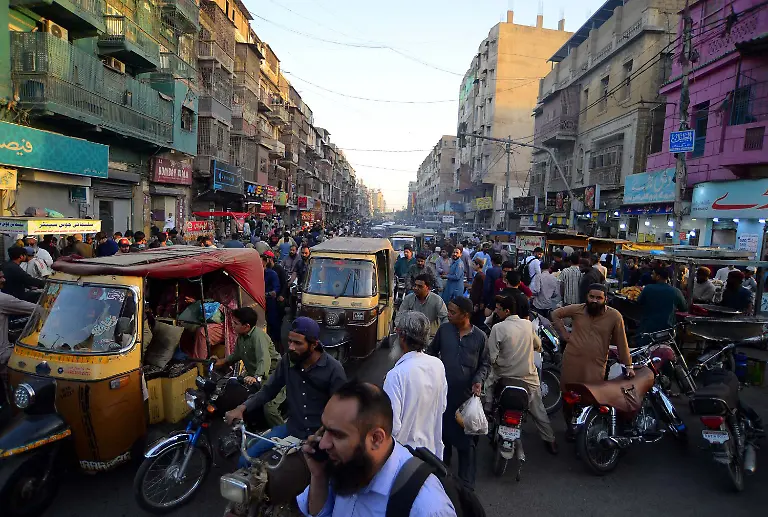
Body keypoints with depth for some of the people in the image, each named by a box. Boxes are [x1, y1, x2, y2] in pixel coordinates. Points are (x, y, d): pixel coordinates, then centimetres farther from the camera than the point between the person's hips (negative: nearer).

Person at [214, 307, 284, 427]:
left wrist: (257, 377, -54)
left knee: (269, 409, -20)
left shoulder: (258, 336, -25)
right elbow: (236, 354, 17)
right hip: (254, 376, 9)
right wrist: (222, 361, 3)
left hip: (271, 375, -9)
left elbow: (264, 360, -40)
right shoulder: (241, 336, 4)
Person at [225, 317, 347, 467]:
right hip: (292, 429, 4)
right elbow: (268, 390, 5)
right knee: (246, 460, -3)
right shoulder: (288, 360, -2)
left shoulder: (334, 369, -15)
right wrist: (242, 408, -10)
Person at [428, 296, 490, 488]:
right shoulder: (444, 329, -2)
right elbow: (432, 352, 12)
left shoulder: (479, 336, -6)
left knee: (466, 439, 8)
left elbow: (485, 363, 5)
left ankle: (467, 483, 24)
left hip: (467, 395, -2)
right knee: (443, 433, 17)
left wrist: (479, 380, -10)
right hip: (443, 393, 2)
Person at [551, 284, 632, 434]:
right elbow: (556, 314, 13)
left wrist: (628, 365, 5)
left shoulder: (614, 316, -5)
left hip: (596, 365, -2)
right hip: (572, 361, 2)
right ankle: (570, 427, 36)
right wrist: (564, 333, 6)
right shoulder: (577, 309, -1)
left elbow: (621, 342, 1)